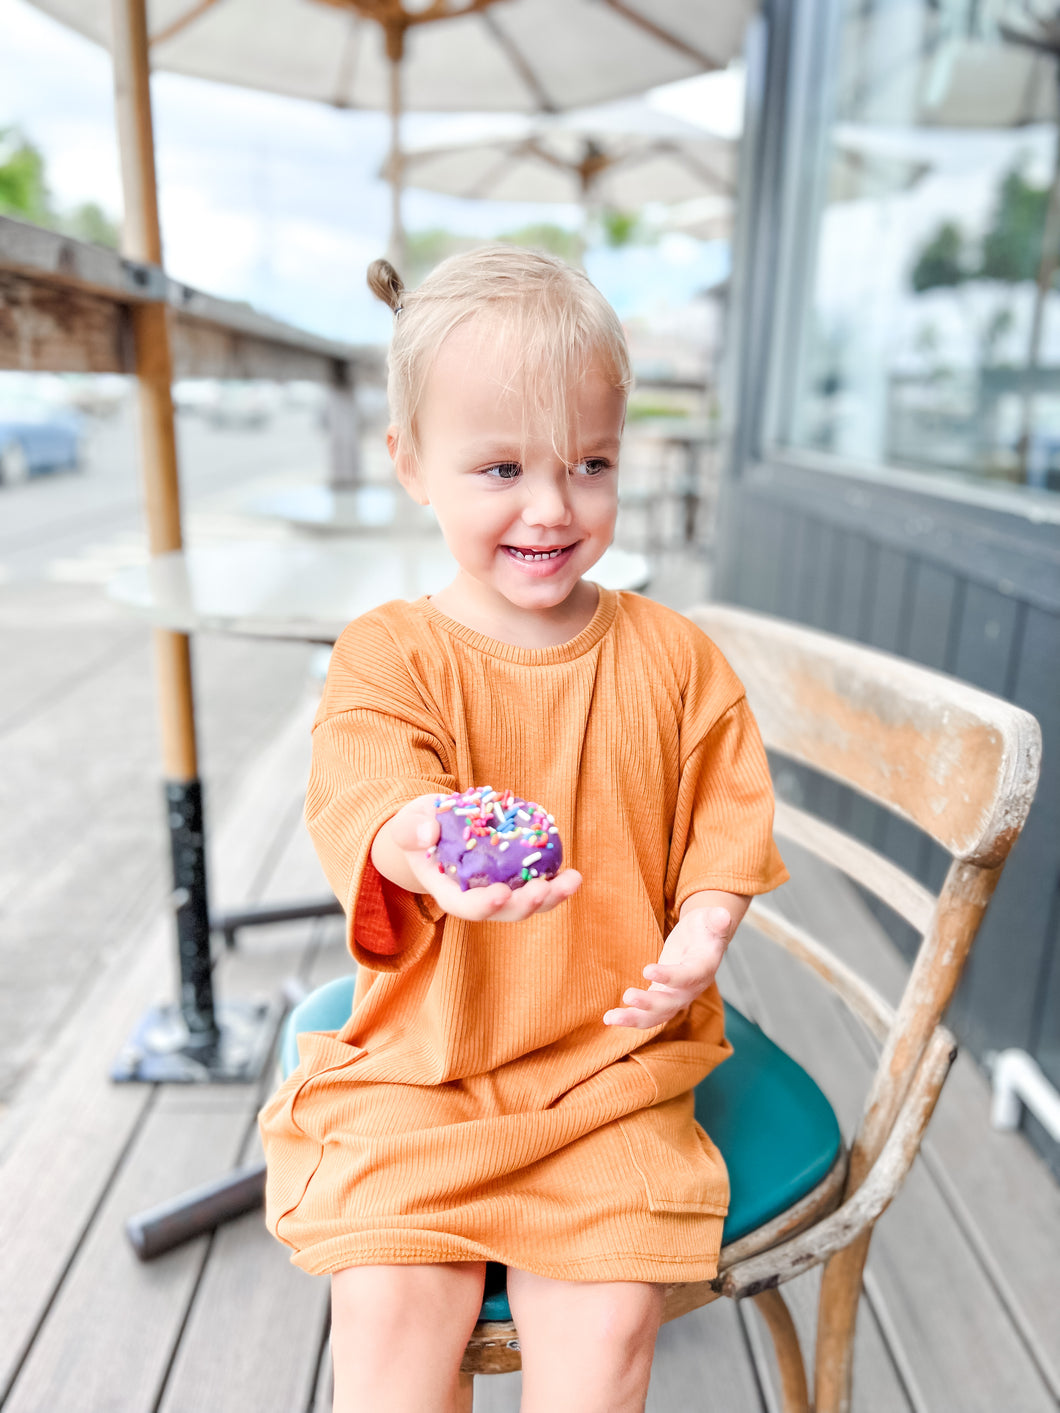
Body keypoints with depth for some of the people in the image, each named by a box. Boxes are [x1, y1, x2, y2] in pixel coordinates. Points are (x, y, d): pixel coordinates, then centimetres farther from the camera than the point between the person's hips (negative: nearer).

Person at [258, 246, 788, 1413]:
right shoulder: (389, 654, -8)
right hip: (419, 1064, 0)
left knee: (610, 1310, -12)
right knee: (385, 1296, -14)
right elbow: (363, 781, -24)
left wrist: (701, 930, -17)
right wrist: (411, 837, -47)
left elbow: (723, 819, 2)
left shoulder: (672, 658, -1)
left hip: (613, 1065, 1)